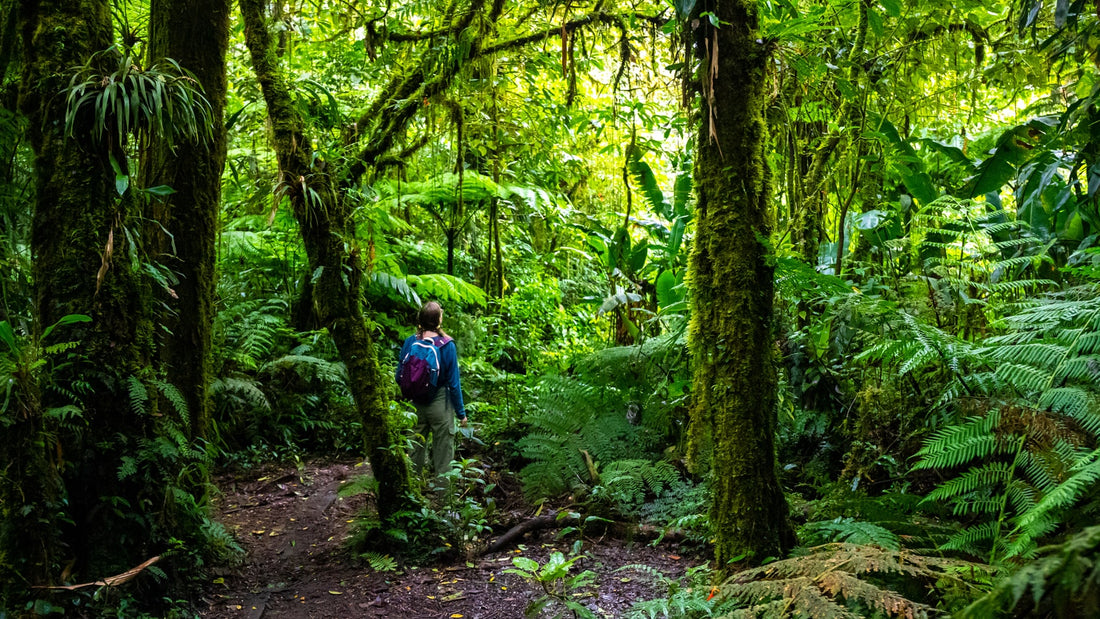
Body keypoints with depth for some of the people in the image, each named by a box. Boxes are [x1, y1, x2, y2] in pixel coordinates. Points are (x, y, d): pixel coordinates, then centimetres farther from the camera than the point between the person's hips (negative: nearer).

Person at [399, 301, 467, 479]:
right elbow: (453, 383, -10)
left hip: (415, 404, 4)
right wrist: (461, 412, -2)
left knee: (415, 447, 17)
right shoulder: (446, 346, -13)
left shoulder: (410, 342, -4)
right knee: (443, 450, 6)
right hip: (439, 404, -4)